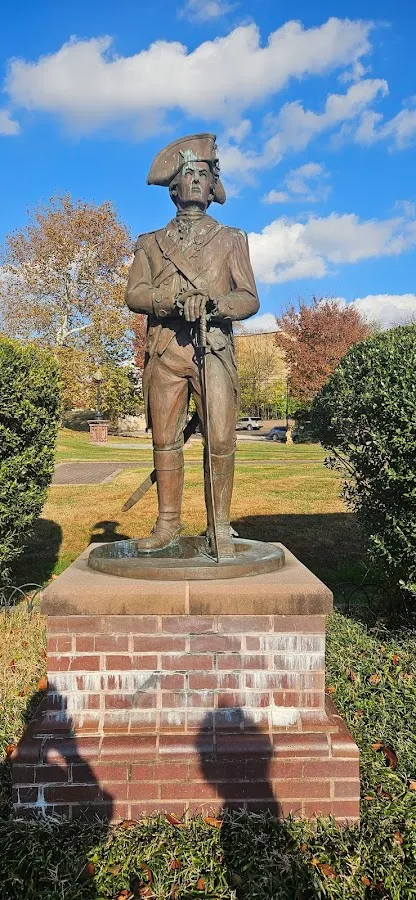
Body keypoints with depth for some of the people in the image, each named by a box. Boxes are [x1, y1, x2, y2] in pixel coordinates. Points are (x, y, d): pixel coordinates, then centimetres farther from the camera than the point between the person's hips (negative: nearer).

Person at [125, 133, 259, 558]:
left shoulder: (231, 238, 19)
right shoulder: (150, 243, 21)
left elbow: (249, 298, 9)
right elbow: (134, 294, 6)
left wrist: (215, 304, -13)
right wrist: (175, 299, -14)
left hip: (214, 348, -1)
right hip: (165, 350, 1)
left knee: (221, 440, -9)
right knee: (165, 439, 0)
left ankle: (220, 527, 0)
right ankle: (167, 525, 9)